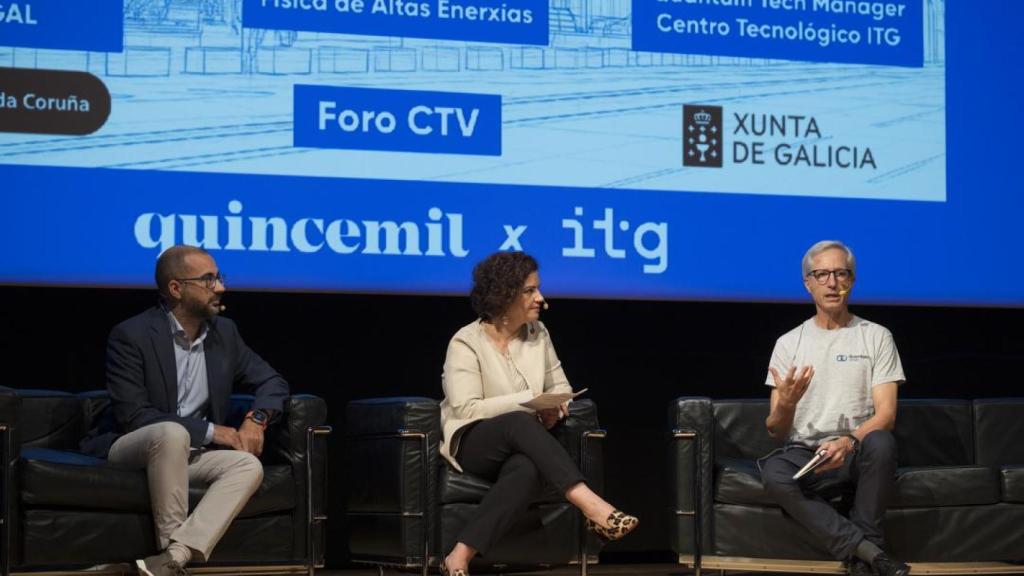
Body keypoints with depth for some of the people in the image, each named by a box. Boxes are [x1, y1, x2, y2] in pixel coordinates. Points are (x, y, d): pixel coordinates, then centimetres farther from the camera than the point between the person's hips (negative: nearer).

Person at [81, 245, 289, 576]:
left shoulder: (224, 332, 6)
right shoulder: (131, 336, -13)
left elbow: (272, 382, 13)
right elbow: (133, 417, -19)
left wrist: (257, 419, -11)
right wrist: (211, 431, -19)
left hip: (192, 454, 5)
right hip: (130, 451, -5)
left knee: (249, 465, -25)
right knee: (172, 433, -37)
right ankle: (172, 545, -28)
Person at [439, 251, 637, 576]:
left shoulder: (537, 334, 9)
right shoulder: (466, 343, -7)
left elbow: (561, 387, 18)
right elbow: (468, 409, -16)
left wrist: (553, 408, -6)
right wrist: (530, 401, -19)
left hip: (521, 446, 4)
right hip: (473, 444, -4)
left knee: (528, 470, -37)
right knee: (520, 423, -39)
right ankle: (590, 505, -48)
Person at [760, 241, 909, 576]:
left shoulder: (876, 337, 7)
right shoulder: (789, 343, 11)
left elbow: (885, 414, -2)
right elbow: (776, 431, 7)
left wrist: (849, 442, -23)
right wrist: (786, 403, -18)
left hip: (858, 453, -1)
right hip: (806, 453, 1)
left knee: (880, 444, -37)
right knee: (775, 473, -34)